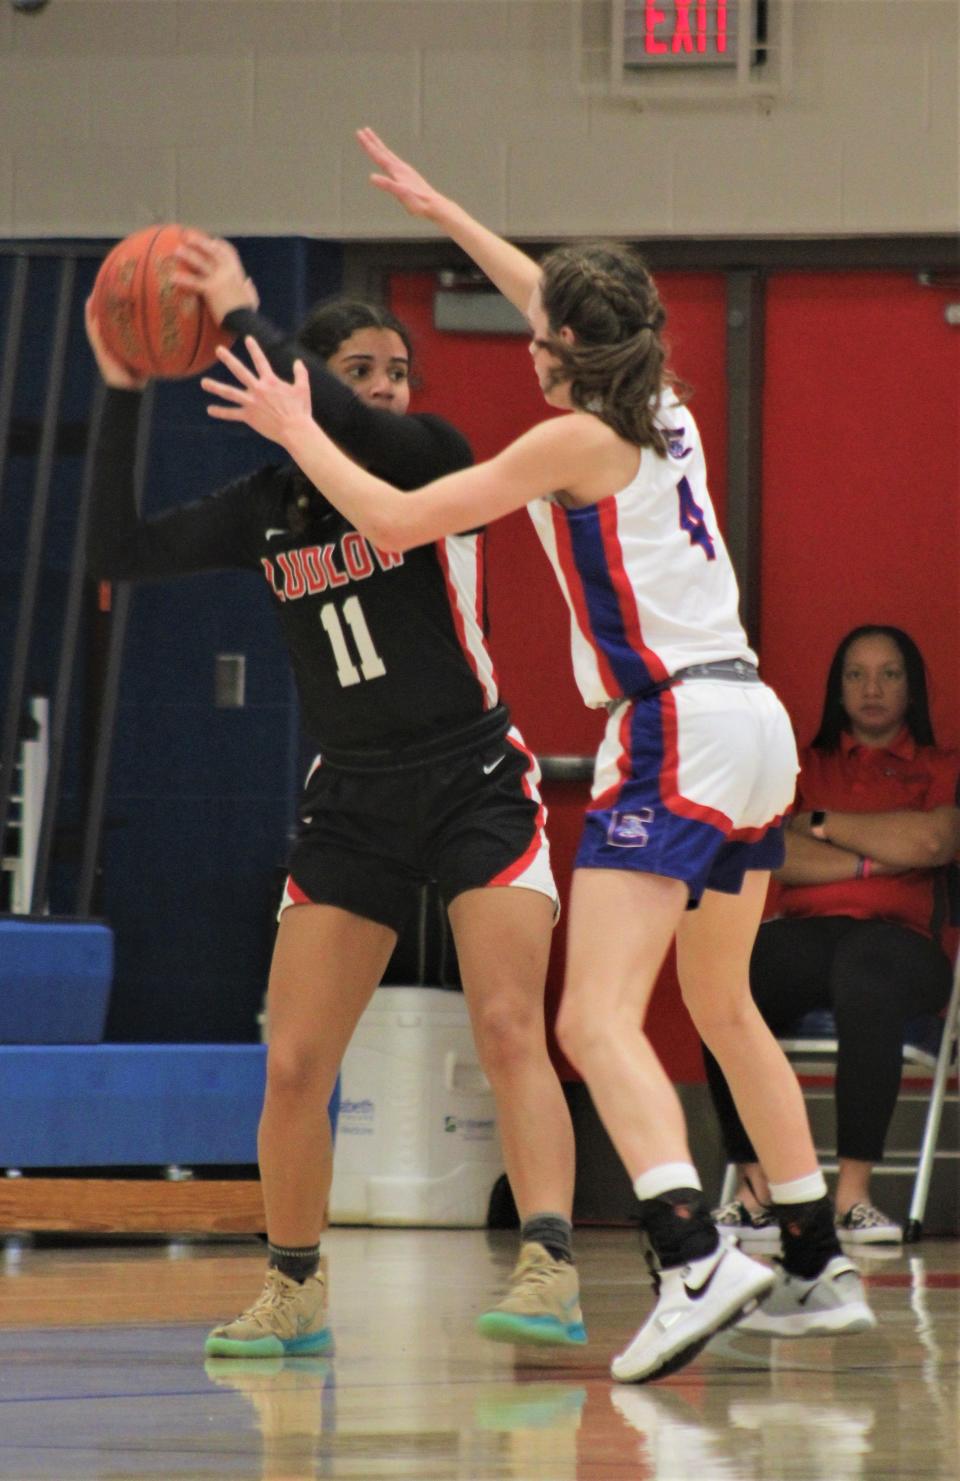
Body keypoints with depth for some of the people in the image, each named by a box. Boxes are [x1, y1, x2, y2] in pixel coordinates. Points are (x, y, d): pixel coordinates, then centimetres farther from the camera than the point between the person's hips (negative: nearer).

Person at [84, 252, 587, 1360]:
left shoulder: (431, 457, -5)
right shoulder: (270, 511, 7)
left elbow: (345, 428, -26)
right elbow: (117, 553, 1)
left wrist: (242, 314, -20)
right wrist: (122, 395, -5)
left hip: (477, 787, -4)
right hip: (351, 803, 5)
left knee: (509, 1030, -19)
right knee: (292, 1064, 1)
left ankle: (549, 1273, -27)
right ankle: (291, 1295, 17)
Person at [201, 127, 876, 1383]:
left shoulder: (579, 442, -9)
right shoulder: (664, 413, 12)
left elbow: (395, 520, -8)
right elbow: (562, 306, 32)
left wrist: (297, 431, 6)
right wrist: (442, 213, 40)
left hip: (676, 735, -9)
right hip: (753, 723, 9)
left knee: (597, 1020, -17)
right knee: (725, 1009, 22)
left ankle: (695, 1262, -35)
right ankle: (817, 1268, 26)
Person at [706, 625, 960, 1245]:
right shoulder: (807, 767, 25)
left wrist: (825, 824, 3)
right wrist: (873, 860, -3)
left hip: (897, 938, -2)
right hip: (807, 935, 2)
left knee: (867, 970, -41)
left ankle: (855, 1192, -41)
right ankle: (757, 1187, -32)